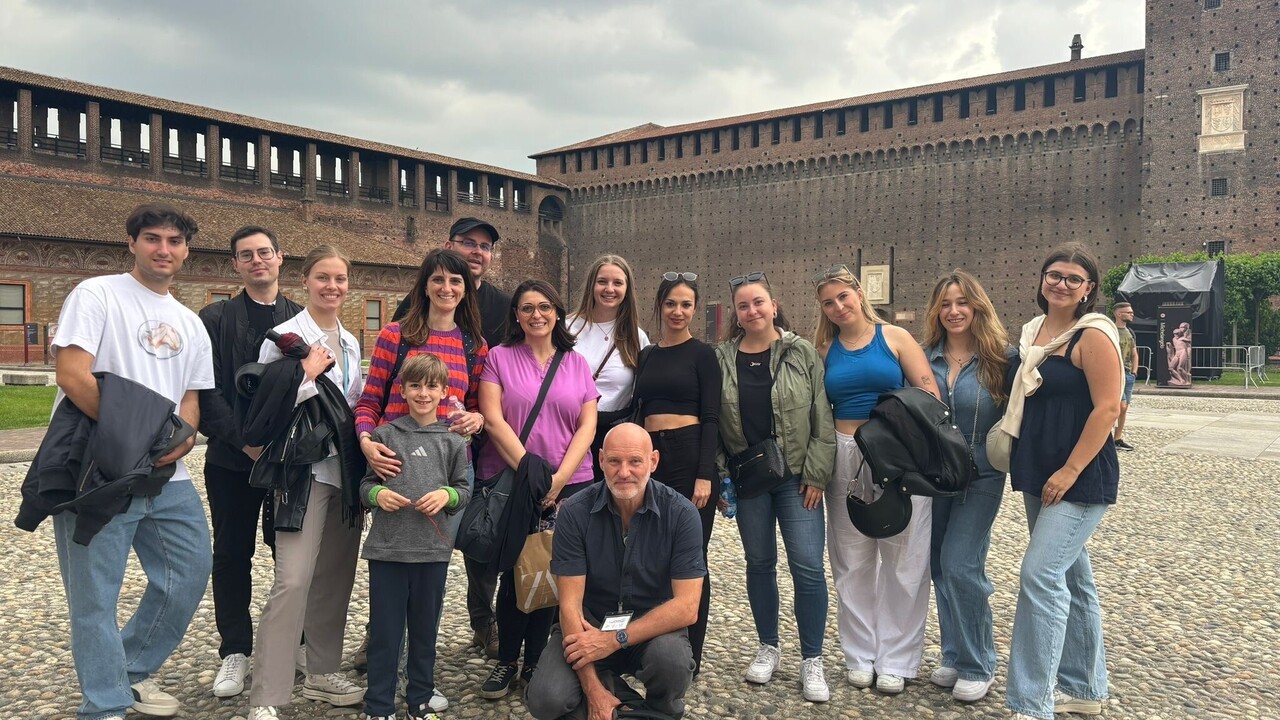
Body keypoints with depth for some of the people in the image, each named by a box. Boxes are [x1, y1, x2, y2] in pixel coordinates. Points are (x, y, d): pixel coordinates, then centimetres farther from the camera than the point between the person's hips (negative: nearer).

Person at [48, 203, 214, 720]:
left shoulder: (191, 324, 16)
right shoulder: (97, 295, -3)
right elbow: (72, 375, -14)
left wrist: (183, 437, -6)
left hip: (168, 475, 7)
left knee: (191, 570, 10)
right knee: (96, 594, -1)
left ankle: (131, 672, 30)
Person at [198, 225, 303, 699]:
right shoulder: (214, 318, 4)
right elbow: (207, 390, -3)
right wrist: (244, 441, -12)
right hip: (232, 459, 0)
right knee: (232, 554, 7)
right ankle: (236, 651, 20)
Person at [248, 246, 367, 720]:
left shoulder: (350, 342, 13)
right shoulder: (285, 336, -7)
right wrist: (307, 377, -19)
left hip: (347, 468, 7)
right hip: (305, 467, -7)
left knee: (336, 576, 12)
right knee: (294, 580, -13)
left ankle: (323, 673, 26)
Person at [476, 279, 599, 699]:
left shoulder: (576, 364, 9)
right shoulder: (500, 358, 3)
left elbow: (587, 426, 3)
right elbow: (493, 419, -6)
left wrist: (559, 479, -9)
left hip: (567, 484, 2)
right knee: (515, 573, 4)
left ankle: (535, 662, 22)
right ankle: (506, 662, 20)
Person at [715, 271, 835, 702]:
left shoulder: (802, 354, -2)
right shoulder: (722, 358, 2)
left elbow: (822, 420, -3)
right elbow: (713, 420, 4)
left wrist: (816, 475, -8)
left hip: (796, 477, -2)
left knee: (808, 566, -4)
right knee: (759, 563, 11)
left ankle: (812, 660, 10)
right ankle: (768, 648, 28)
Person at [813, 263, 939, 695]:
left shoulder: (894, 337, 0)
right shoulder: (824, 349, 8)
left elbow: (930, 394, -4)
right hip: (845, 459, 3)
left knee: (902, 561, 3)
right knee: (853, 562, 9)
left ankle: (896, 660, 17)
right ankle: (860, 656, 23)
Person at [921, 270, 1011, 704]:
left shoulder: (999, 357, -7)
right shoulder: (925, 357, 3)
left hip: (980, 477, -4)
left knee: (960, 565, -10)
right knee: (939, 567, 10)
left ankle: (978, 666, 9)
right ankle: (954, 657, 27)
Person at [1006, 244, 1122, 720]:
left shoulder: (1093, 336, -12)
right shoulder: (1032, 333, 11)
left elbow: (1107, 408, -17)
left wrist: (1069, 472, -20)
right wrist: (1025, 468, 14)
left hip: (1080, 479, -8)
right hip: (1037, 476, 8)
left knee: (1040, 575, -13)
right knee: (1071, 577, 16)